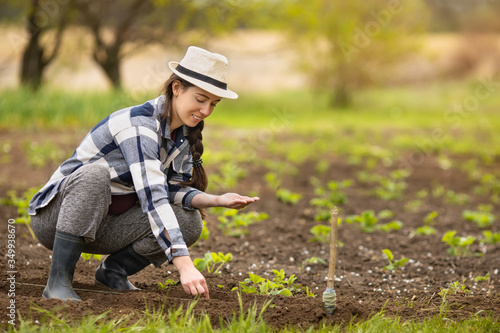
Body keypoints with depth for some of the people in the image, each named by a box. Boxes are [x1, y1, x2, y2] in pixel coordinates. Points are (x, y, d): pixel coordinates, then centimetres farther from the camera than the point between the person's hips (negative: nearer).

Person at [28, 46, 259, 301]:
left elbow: (172, 189, 5)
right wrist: (185, 265, -45)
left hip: (103, 226, 7)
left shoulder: (183, 132, -1)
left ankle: (113, 270, 7)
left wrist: (217, 200, -15)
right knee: (96, 173, -39)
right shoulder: (139, 125, -27)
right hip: (55, 218, -7)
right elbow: (153, 199, -37)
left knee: (189, 221, -12)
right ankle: (58, 281, -31)